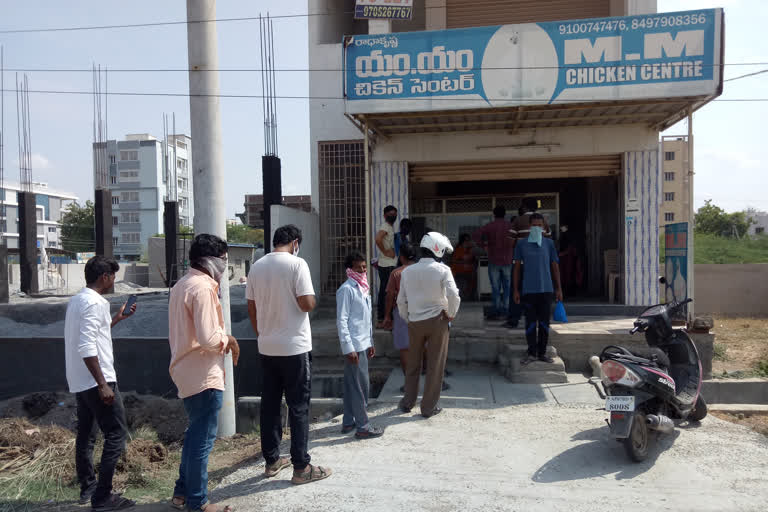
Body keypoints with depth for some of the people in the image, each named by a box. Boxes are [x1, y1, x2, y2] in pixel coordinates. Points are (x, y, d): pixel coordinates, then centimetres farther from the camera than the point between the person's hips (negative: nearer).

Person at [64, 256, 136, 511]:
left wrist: (116, 319, 26)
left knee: (86, 435, 17)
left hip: (80, 382, 10)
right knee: (116, 434, -5)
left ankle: (88, 488, 28)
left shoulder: (76, 300, 13)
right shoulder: (94, 303, -18)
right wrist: (103, 385, -23)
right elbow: (87, 348, -24)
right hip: (95, 380, -10)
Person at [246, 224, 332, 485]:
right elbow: (307, 304, -18)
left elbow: (251, 309, 11)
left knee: (269, 405, 14)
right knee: (298, 407, 2)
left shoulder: (256, 267, 6)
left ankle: (272, 461, 24)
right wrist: (313, 298, 4)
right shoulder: (297, 264, -13)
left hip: (266, 348, 6)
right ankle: (301, 467, 8)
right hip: (295, 348, -6)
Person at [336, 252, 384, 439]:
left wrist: (370, 342, 20)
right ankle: (363, 426, 5)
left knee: (352, 384, 15)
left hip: (363, 344, 9)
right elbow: (341, 320, -17)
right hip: (354, 346, -9)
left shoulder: (363, 288, 15)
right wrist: (348, 348, -20)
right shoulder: (346, 289, -13)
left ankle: (348, 422, 24)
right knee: (361, 385, -3)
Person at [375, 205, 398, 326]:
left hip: (390, 265, 10)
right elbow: (378, 239, -31)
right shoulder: (385, 226, -13)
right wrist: (385, 252, -22)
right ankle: (382, 320, -3)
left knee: (383, 292, 12)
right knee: (387, 292, -7)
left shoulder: (390, 227, 17)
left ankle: (381, 319, 19)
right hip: (387, 265, -10)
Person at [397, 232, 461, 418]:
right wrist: (450, 315, -1)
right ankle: (429, 407, 15)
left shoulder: (407, 271, 2)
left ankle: (408, 402, 27)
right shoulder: (442, 270, -10)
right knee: (435, 365, 8)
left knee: (413, 364, 17)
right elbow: (453, 296, -17)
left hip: (414, 323, 3)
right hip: (437, 321, -3)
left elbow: (401, 301, 5)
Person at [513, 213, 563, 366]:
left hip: (546, 290, 1)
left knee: (544, 322, 6)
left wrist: (559, 288, 6)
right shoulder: (521, 244, 3)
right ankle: (531, 353, 11)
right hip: (528, 290, -1)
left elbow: (555, 266, 10)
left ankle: (542, 353, 16)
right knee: (530, 323, 1)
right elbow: (517, 267, 6)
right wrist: (516, 290, 2)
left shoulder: (549, 243, 6)